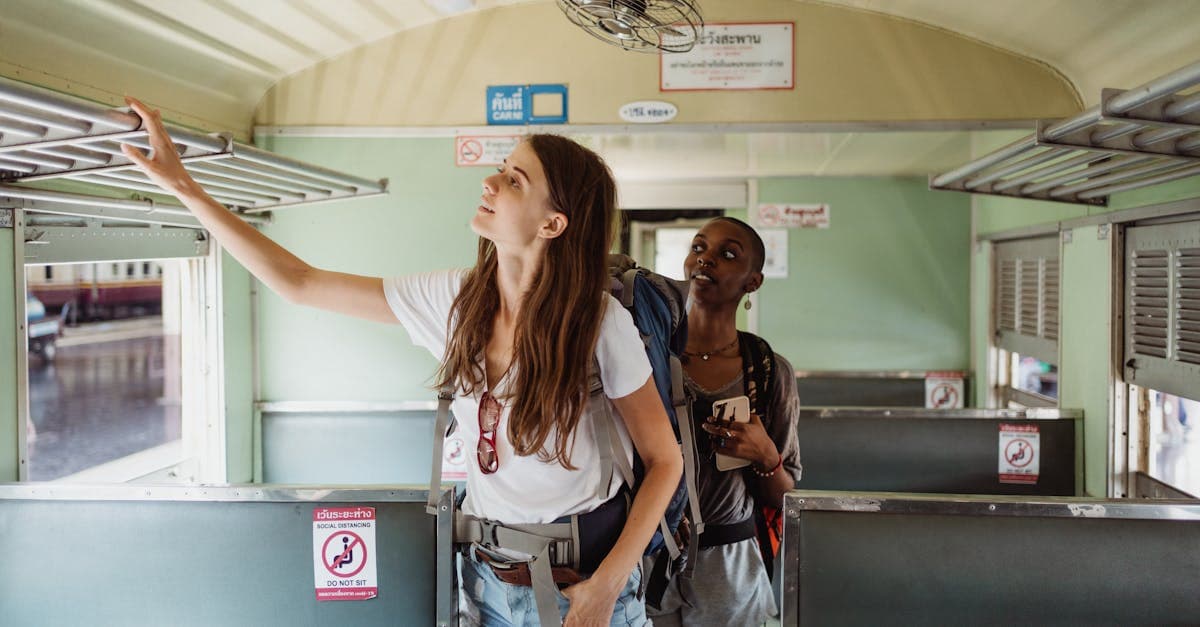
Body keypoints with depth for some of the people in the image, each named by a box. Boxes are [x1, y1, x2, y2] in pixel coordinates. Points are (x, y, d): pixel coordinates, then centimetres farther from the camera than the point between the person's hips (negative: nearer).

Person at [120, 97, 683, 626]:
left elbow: (665, 460, -11)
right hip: (489, 571, 4)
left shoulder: (600, 322, -19)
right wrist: (183, 186, -4)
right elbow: (299, 284, -3)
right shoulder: (453, 299, -8)